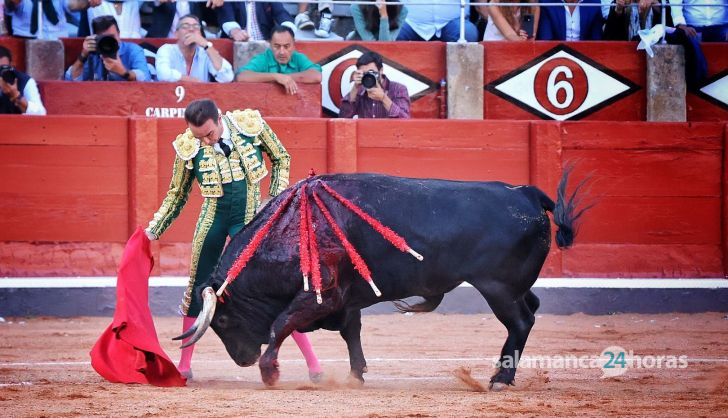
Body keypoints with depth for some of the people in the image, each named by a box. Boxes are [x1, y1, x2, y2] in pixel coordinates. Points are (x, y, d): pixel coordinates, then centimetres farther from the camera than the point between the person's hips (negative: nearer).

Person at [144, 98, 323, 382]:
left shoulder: (251, 124, -13)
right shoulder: (187, 147, -10)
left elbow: (281, 158, 5)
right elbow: (177, 194, 7)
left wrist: (276, 200, -2)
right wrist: (155, 229, 2)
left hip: (250, 219, -2)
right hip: (213, 218, 2)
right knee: (198, 287, 7)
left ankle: (312, 361, -1)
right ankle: (184, 364, 19)